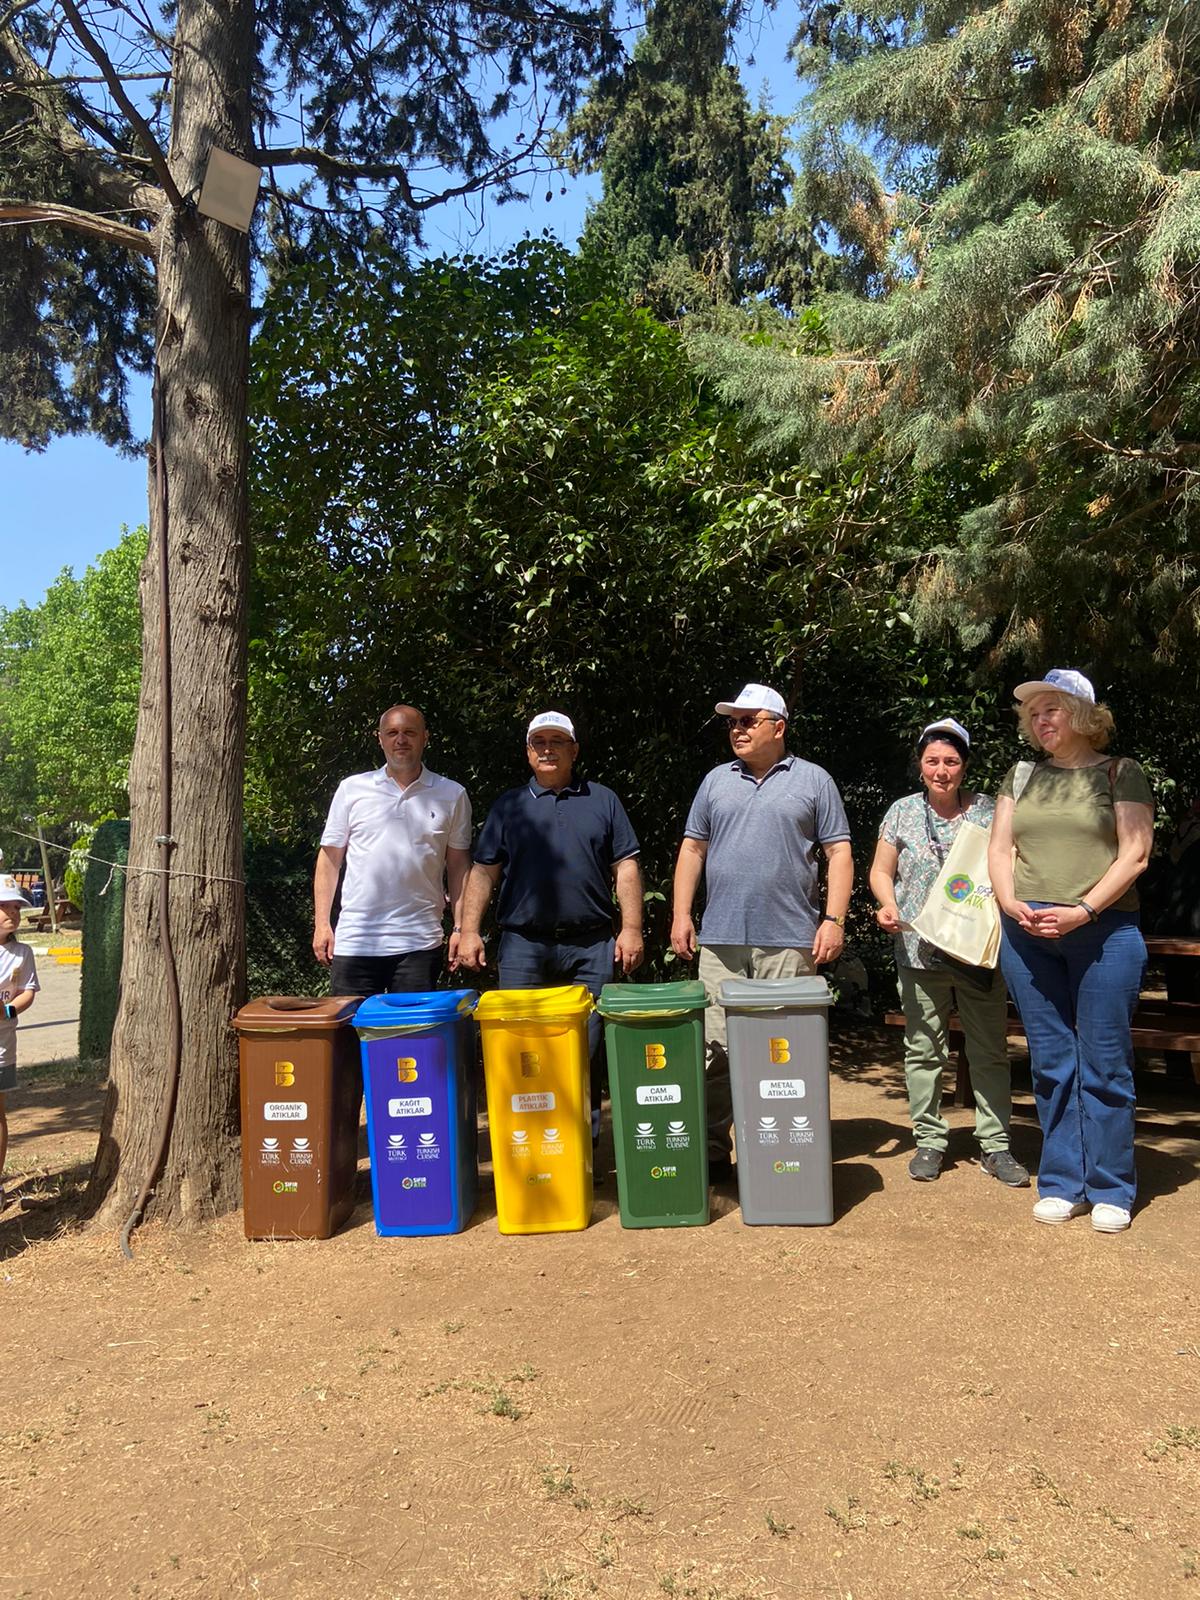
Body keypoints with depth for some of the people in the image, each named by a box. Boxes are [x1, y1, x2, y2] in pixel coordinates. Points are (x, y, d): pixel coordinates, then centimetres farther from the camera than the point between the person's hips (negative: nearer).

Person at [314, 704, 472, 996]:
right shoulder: (352, 789, 6)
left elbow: (458, 866, 7)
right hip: (355, 941, 1)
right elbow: (330, 858, 8)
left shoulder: (452, 796, 6)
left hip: (419, 942, 0)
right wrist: (321, 924, 1)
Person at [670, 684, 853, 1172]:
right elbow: (693, 848, 15)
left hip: (789, 942, -2)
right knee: (714, 1047, 2)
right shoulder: (717, 781, 15)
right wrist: (681, 915, 7)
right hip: (720, 939, 3)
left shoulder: (813, 781, 6)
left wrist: (834, 919, -6)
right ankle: (711, 1150, 12)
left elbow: (838, 853, 3)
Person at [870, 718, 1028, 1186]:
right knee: (923, 1050, 6)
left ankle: (995, 1145, 16)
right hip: (919, 950, 0)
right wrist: (888, 905, -9)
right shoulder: (903, 812, 7)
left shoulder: (988, 810, 6)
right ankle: (929, 1140, 19)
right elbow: (881, 871, 10)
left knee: (990, 1050, 5)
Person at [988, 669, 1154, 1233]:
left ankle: (1110, 1189, 15)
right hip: (1027, 933, 3)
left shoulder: (1120, 774, 3)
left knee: (1104, 1064, 1)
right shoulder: (1021, 777, 14)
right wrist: (1012, 904, -6)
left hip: (1104, 932, -3)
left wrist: (1082, 910, -15)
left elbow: (1134, 855, -4)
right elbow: (999, 849, 12)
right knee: (1051, 1064, 8)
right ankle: (1063, 1184, 19)